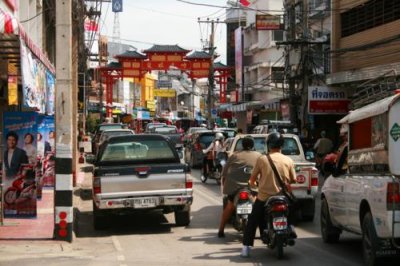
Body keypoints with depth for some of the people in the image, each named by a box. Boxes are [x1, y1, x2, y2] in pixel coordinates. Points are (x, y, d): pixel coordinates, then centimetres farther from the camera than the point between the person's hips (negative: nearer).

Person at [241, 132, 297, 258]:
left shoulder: (262, 159, -8)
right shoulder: (288, 161, -2)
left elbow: (252, 178, -1)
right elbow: (293, 180, 7)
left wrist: (252, 183, 22)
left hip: (264, 197, -2)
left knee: (252, 222, 11)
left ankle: (246, 247, 2)